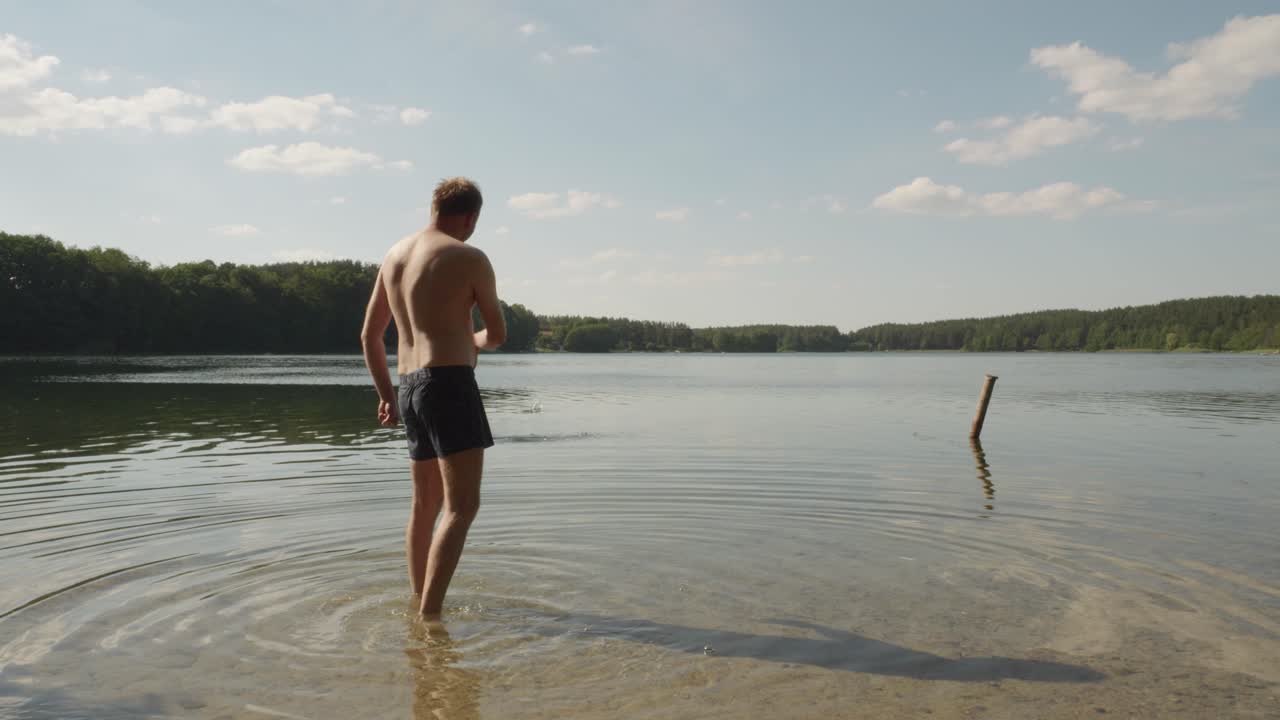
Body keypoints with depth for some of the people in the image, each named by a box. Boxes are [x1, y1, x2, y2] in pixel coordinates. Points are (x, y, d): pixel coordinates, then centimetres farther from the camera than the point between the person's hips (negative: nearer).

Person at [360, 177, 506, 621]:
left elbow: (369, 336, 19)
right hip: (450, 383, -8)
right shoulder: (469, 258, -6)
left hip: (410, 386, 8)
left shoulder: (394, 256, 15)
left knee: (426, 504, 18)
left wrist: (386, 396, 25)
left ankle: (420, 603, 27)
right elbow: (498, 334, 3)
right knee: (462, 506, -8)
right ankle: (430, 616, -15)